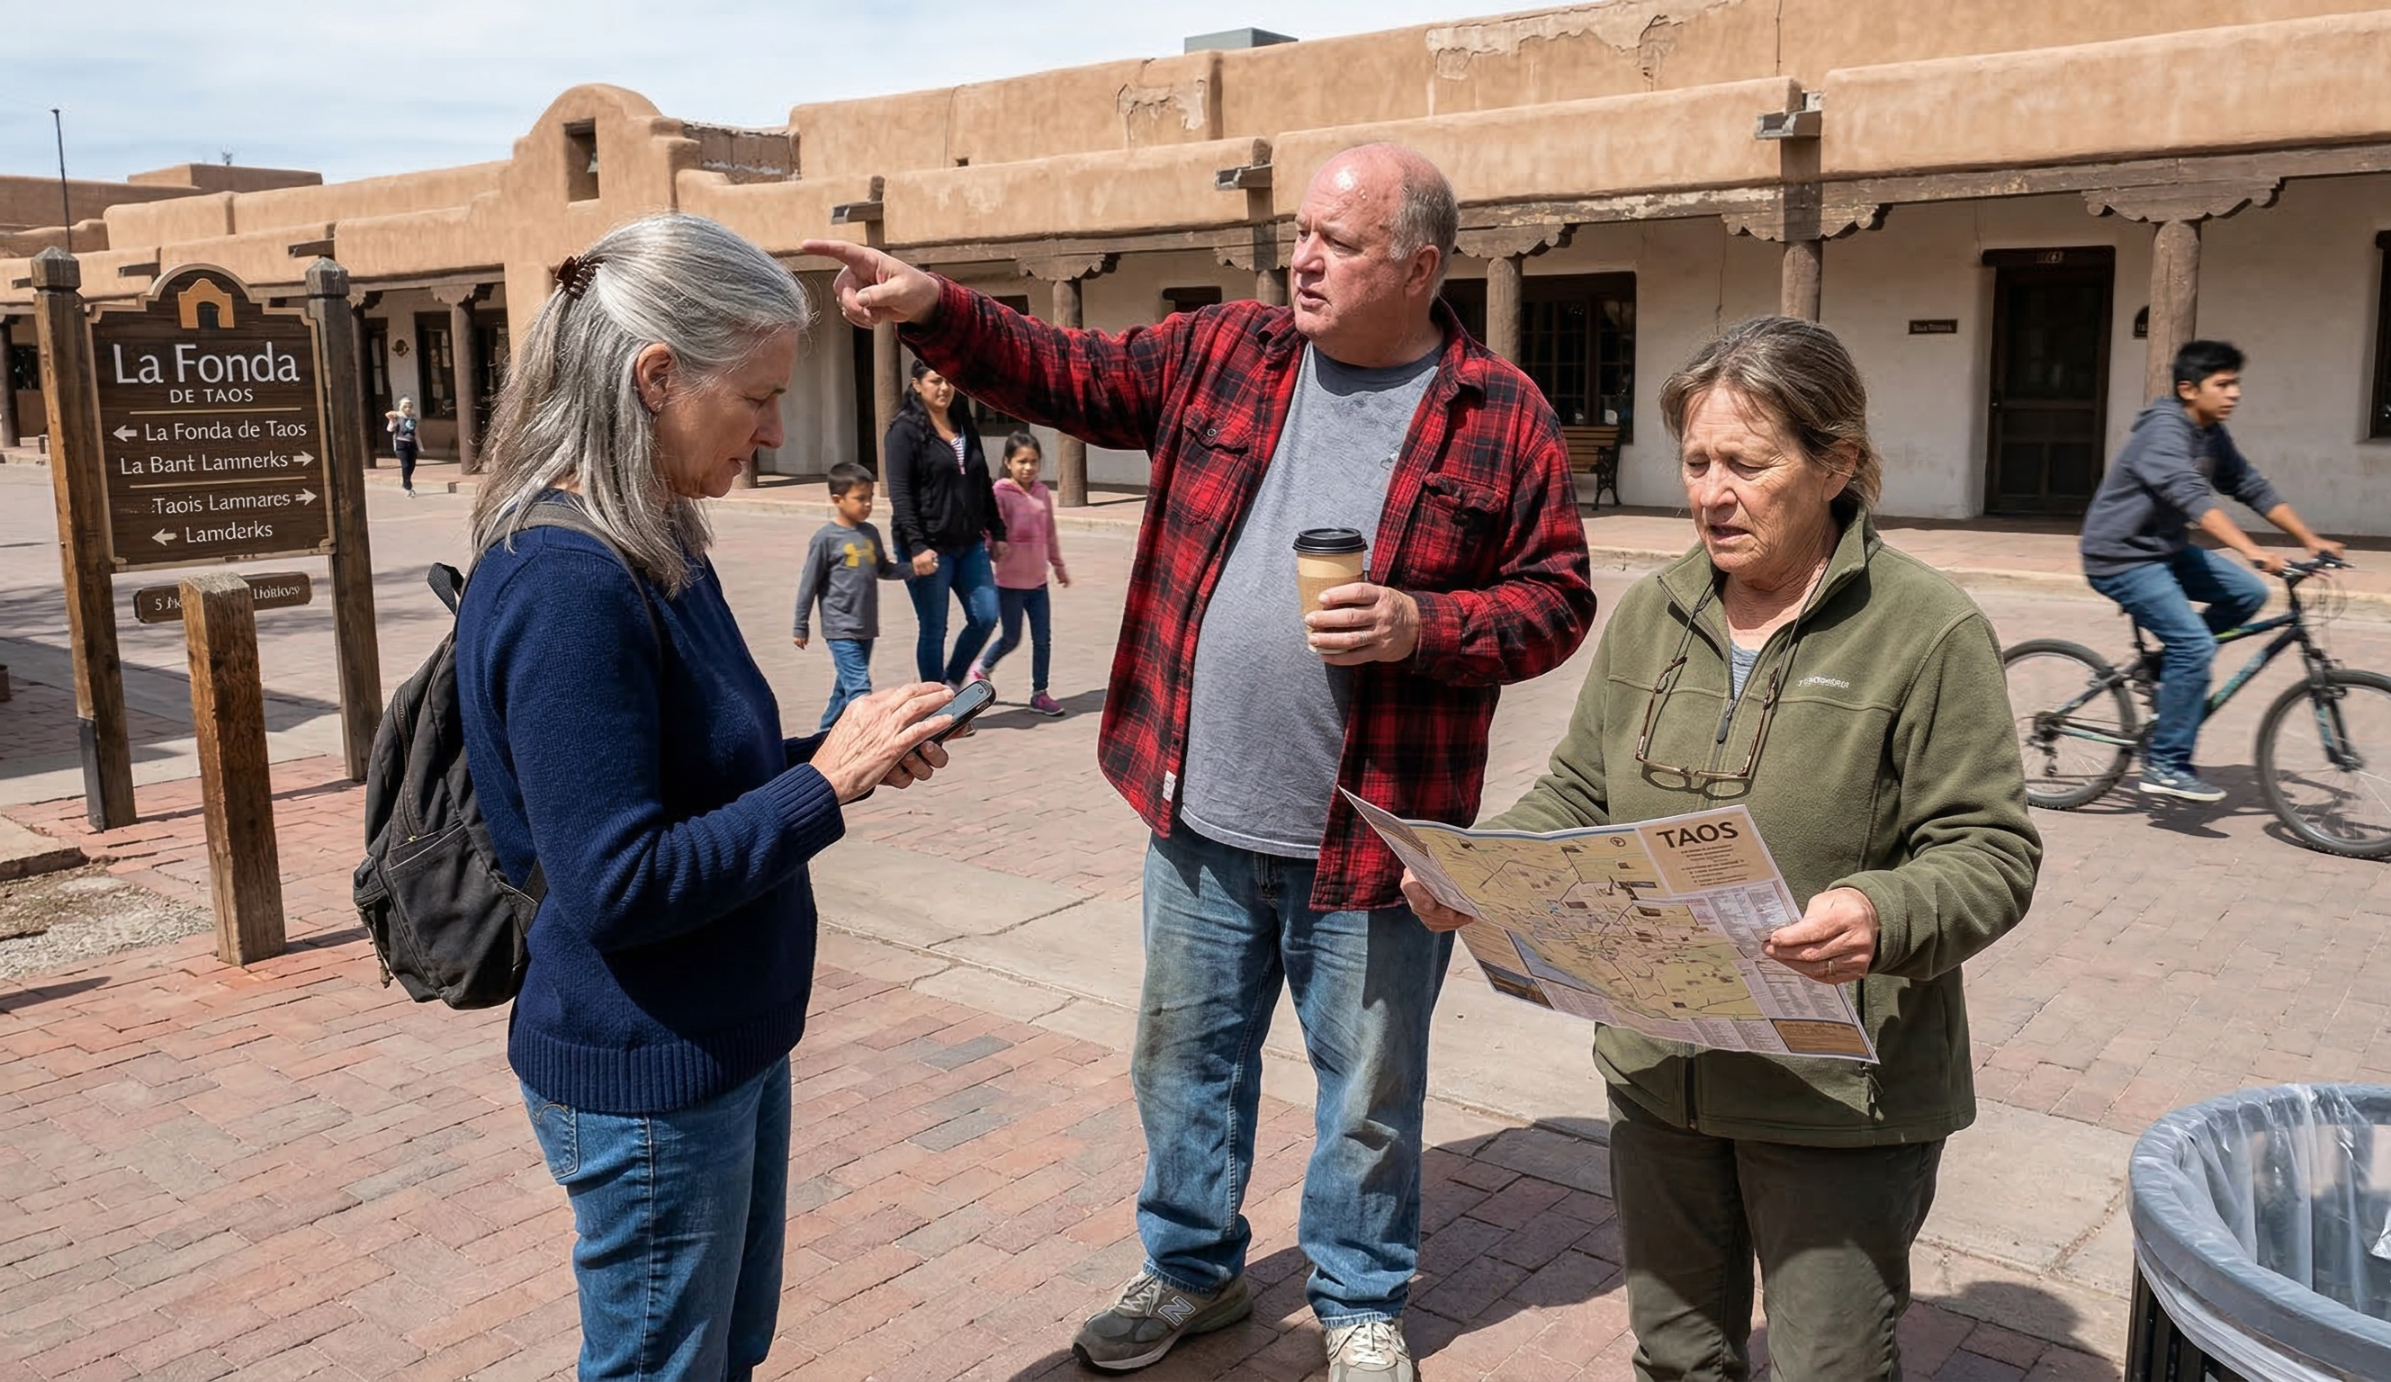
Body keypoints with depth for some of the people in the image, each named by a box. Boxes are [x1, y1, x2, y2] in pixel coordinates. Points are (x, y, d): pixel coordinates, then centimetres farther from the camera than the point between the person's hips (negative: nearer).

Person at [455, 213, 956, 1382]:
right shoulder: (566, 585, -25)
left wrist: (842, 752, -1)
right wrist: (823, 784, -21)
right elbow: (615, 885, -26)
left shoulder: (657, 545, 4)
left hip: (730, 1040, 9)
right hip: (645, 1077, -9)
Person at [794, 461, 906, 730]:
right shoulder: (827, 538, -10)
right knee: (859, 688, -14)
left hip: (866, 627, 7)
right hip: (841, 628, -7)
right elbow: (809, 584, -5)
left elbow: (883, 569, 19)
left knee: (847, 687, 17)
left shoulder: (871, 533, 8)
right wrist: (801, 627, -3)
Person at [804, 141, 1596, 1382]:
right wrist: (933, 310, -9)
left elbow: (1554, 600, -3)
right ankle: (1192, 1268, 44)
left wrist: (1425, 624, -20)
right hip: (1200, 814, 3)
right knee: (1185, 1056, 19)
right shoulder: (1220, 352, 4)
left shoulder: (1501, 416, -5)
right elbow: (1066, 376, 5)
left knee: (1368, 1088, 13)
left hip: (1373, 833, -3)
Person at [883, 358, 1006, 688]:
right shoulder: (906, 430, -8)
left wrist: (996, 531, 15)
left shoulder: (965, 425, 11)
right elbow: (899, 494, -14)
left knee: (986, 617, 2)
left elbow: (983, 484, 18)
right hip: (929, 548, -6)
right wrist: (916, 546, -22)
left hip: (969, 544, 6)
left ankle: (952, 682, 24)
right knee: (934, 630, 2)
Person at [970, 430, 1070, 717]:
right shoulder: (1001, 493, -13)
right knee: (1011, 639, 5)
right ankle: (981, 668, 32)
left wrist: (1059, 565, 22)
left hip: (1037, 579, 5)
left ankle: (1039, 693, 17)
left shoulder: (1042, 492, 5)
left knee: (1043, 638, 6)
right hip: (1010, 580, -5)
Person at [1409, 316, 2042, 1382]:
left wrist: (1886, 915, -32)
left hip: (1840, 1093, -5)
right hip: (1658, 1073, 5)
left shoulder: (1929, 632, -11)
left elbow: (1990, 852, -12)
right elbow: (1579, 796, 10)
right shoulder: (1648, 615, 4)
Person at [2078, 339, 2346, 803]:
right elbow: (2193, 498, -34)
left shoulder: (2213, 436, 8)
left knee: (2248, 594, -2)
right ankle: (2166, 766, -9)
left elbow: (2254, 488, 11)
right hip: (2120, 556, -9)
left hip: (2164, 549, 9)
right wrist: (2251, 551, -43)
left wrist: (2310, 539, 4)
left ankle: (2169, 663, 12)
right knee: (2195, 645, -18)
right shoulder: (2165, 431, -21)